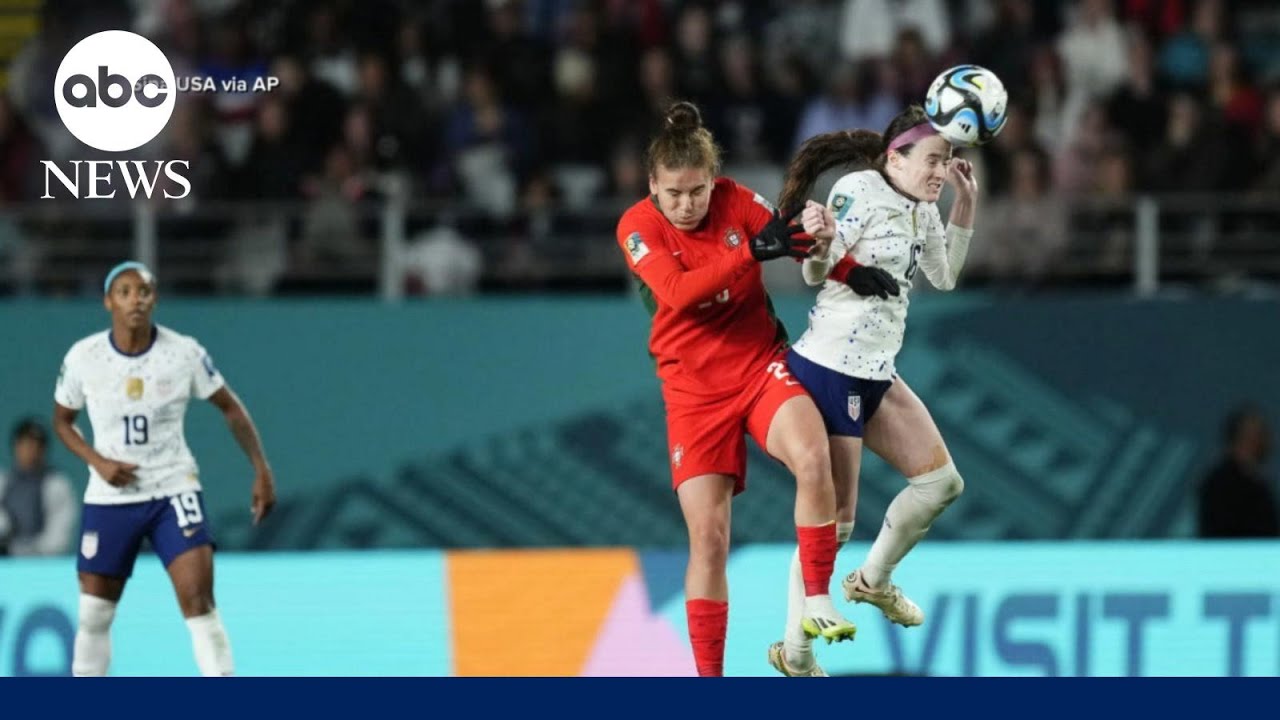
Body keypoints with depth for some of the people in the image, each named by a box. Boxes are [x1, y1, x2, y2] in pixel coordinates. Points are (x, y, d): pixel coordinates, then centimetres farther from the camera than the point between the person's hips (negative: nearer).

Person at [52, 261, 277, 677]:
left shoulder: (185, 353, -8)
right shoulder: (83, 358, -6)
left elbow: (231, 409, 4)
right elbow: (62, 421, 9)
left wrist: (261, 470, -3)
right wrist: (98, 461, -9)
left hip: (174, 491, -1)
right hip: (109, 498, 1)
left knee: (198, 601, -16)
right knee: (93, 615, 5)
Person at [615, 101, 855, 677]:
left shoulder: (736, 203, -4)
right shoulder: (637, 226, -9)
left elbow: (800, 250, -4)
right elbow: (676, 292, -26)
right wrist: (751, 251, -35)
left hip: (761, 365, 1)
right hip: (693, 387, -1)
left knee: (813, 458, -30)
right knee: (708, 535, -4)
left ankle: (817, 601, -18)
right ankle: (708, 674, 6)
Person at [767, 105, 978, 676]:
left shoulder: (921, 209, 8)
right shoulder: (860, 191, -16)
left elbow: (944, 276, 21)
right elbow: (815, 270, -15)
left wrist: (966, 205, 11)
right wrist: (821, 241, -37)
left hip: (876, 373, 8)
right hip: (831, 369, -8)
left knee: (941, 482, 10)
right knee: (833, 516, -4)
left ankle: (873, 581, 31)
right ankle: (793, 651, 9)